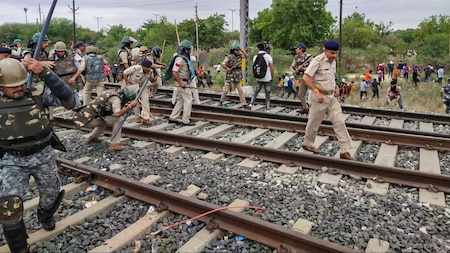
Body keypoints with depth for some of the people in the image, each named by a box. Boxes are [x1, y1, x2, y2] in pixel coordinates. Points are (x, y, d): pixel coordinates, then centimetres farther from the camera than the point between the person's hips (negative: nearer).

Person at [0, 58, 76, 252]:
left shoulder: (38, 94, -9)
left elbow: (67, 98, -23)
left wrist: (44, 72, -31)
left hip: (43, 156, 0)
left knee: (50, 195, 19)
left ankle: (45, 216, 56)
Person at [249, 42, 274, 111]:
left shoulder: (255, 57, 2)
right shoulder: (268, 56, -8)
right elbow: (271, 68, -9)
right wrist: (272, 77, 1)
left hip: (259, 78, 3)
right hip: (267, 79, -3)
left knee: (256, 91, 19)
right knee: (267, 94, 5)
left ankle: (251, 103, 6)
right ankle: (267, 109, 7)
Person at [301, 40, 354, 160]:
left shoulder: (333, 61, 8)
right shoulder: (318, 60, -16)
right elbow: (306, 78, -20)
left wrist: (336, 87, 6)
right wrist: (317, 92, -24)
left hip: (332, 96, 7)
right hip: (320, 96, -7)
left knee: (339, 122, 1)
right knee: (314, 123, 8)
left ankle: (345, 151, 3)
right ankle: (307, 143, 31)